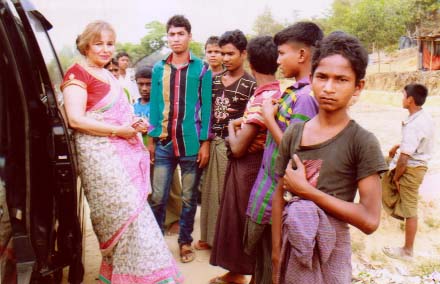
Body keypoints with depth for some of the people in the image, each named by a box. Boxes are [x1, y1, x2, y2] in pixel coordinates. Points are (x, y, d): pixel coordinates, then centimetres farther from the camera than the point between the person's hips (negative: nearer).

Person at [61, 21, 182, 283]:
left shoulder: (109, 76, 19)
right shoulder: (78, 74, -7)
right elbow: (76, 119, -18)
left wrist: (135, 123, 6)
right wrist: (120, 130, -17)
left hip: (123, 154, 8)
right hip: (101, 156, -8)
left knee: (120, 216, 11)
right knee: (130, 214, -8)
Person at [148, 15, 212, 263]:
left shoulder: (202, 69, 0)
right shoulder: (158, 69, 8)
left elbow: (206, 106, -2)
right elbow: (155, 104, 10)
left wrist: (205, 142, -7)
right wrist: (151, 139, 7)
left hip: (191, 143, -2)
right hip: (164, 143, 2)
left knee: (189, 198, 10)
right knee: (158, 197, 6)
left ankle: (185, 241, 26)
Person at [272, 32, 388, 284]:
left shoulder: (363, 142, -14)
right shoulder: (293, 134, -2)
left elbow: (370, 220, -19)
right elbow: (280, 194, 3)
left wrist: (307, 190, -19)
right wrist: (276, 251, 3)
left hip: (330, 253, -3)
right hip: (291, 246, 4)